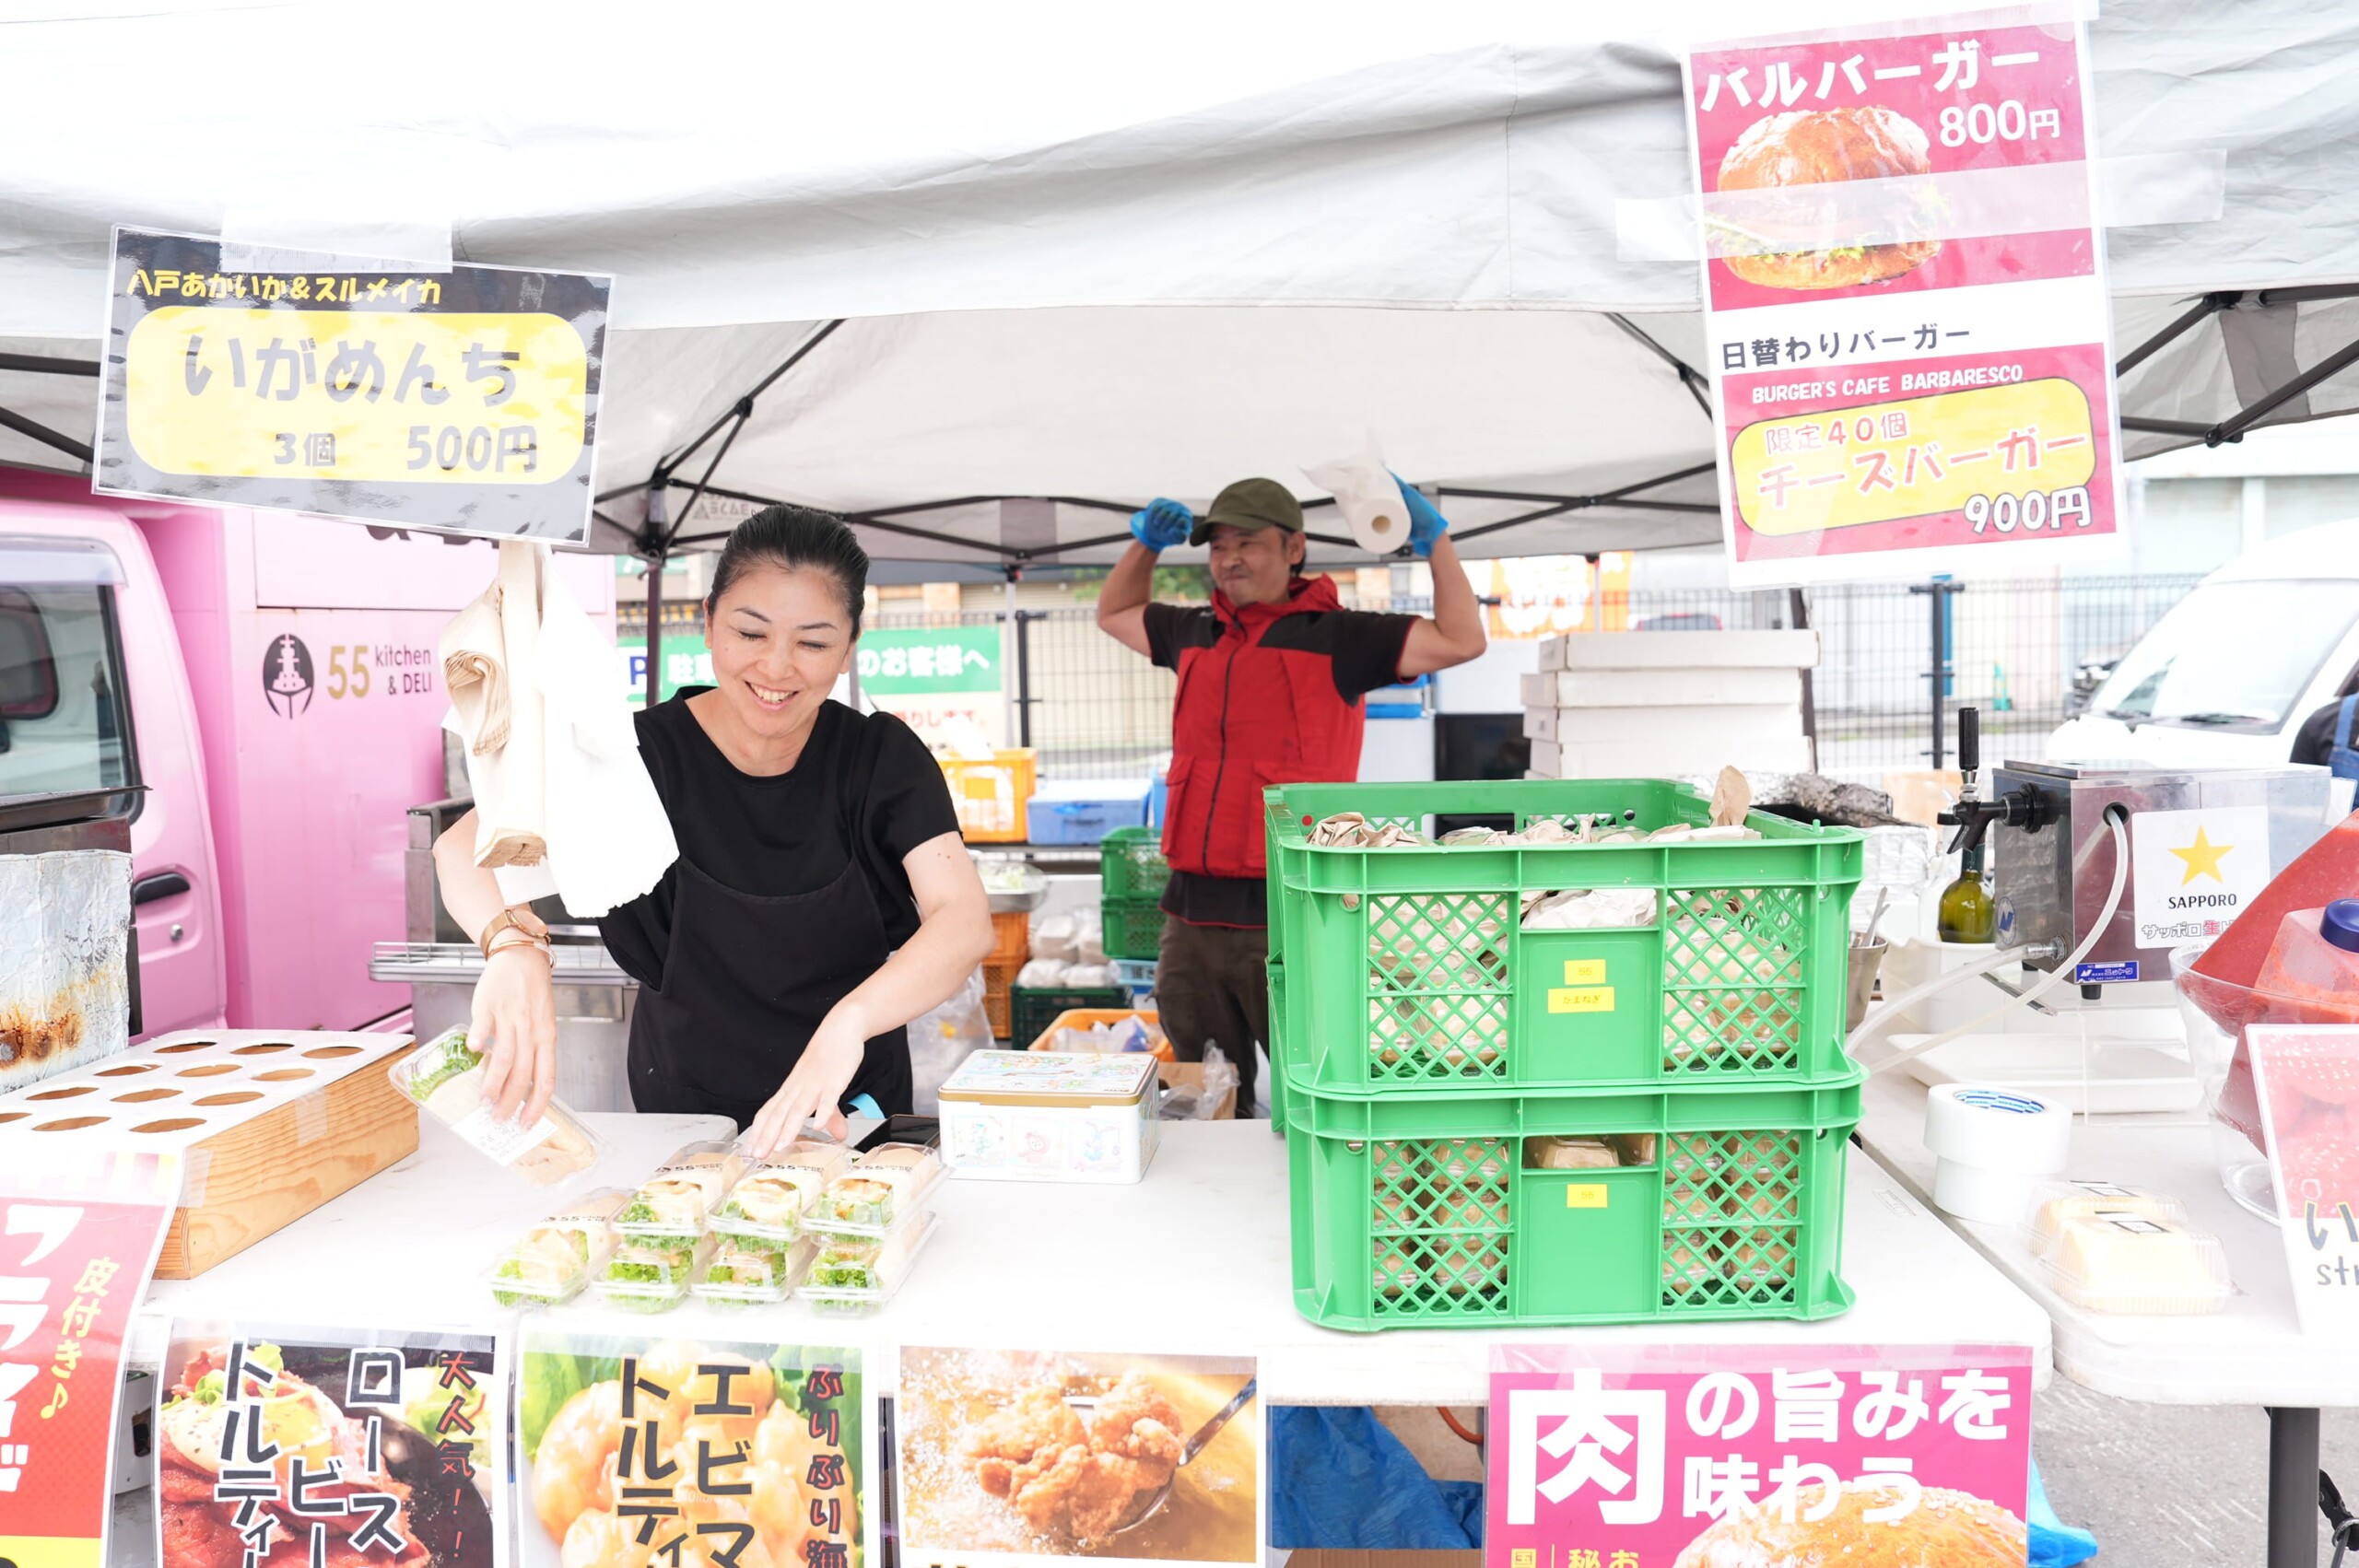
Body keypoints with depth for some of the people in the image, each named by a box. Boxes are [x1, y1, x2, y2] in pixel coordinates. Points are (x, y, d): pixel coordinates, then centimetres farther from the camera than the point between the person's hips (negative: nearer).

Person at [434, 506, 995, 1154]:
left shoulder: (883, 757, -8)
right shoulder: (648, 754, -9)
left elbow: (966, 921, -21)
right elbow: (466, 846, -22)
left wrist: (849, 1019, -39)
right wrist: (514, 944, -44)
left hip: (853, 1113, 0)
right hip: (686, 1114, 0)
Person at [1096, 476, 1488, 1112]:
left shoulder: (1336, 637, 0)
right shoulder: (1195, 633, 15)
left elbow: (1462, 640, -6)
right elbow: (1114, 614, 34)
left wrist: (1434, 538, -5)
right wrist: (1145, 544, 20)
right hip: (1194, 913, 6)